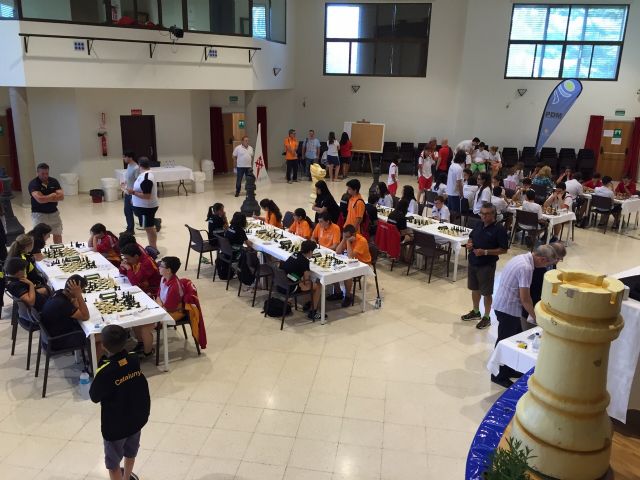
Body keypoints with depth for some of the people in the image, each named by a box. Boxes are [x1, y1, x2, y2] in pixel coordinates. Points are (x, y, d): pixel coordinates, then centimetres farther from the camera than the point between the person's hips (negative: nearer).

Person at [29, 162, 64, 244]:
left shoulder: (54, 181, 1)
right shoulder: (33, 183, -13)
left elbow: (61, 196, -10)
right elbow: (40, 199, -26)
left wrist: (46, 198, -17)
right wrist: (53, 195, -12)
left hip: (54, 213, 5)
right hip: (39, 214, -4)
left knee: (58, 234, 14)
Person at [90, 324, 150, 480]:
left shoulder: (105, 372, -29)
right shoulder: (134, 360, -14)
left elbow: (94, 397, -13)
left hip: (115, 425, -6)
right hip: (137, 418, 6)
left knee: (113, 462, 18)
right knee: (131, 452, 30)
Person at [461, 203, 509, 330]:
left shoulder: (499, 229, -15)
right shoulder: (478, 225, 5)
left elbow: (504, 249, -14)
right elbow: (471, 237, 20)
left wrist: (485, 252, -22)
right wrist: (469, 244, -3)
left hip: (487, 265, -6)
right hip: (473, 262, 7)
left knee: (486, 292, 5)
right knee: (474, 288, 19)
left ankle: (486, 317, 21)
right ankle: (476, 312, 37)